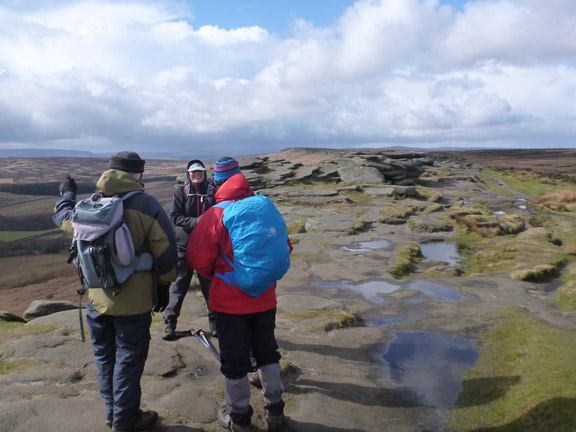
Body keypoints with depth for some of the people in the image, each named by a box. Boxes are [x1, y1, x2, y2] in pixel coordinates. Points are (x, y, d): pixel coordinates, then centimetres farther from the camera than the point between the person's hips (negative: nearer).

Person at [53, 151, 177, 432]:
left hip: (97, 299, 5)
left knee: (104, 356, 20)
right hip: (134, 302, -4)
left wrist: (67, 194, 37)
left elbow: (63, 218, 18)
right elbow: (166, 252, -14)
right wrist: (163, 288, 0)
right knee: (129, 359, 10)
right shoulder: (147, 206, -15)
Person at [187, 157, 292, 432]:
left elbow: (198, 259, -13)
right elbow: (284, 248, 6)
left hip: (230, 301, -4)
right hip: (265, 299, 4)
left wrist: (216, 276, 7)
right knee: (267, 353, 20)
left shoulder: (215, 215, -15)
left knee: (235, 360, 11)